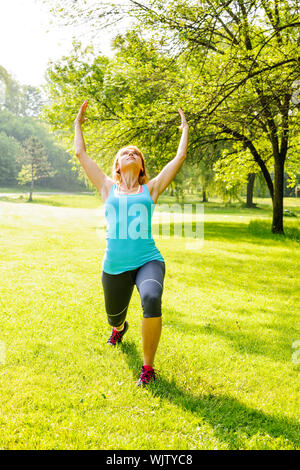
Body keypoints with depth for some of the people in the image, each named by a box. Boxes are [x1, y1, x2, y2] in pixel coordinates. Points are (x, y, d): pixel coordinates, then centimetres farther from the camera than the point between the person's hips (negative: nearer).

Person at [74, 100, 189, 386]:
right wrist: (78, 124, 24)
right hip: (114, 267, 2)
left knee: (152, 300, -33)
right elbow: (81, 153, 14)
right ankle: (119, 328, 63)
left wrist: (185, 129, 21)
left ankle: (148, 367, -15)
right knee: (113, 316, 20)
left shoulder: (150, 189, 8)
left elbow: (180, 157, 10)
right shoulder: (108, 188, 10)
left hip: (148, 261, -2)